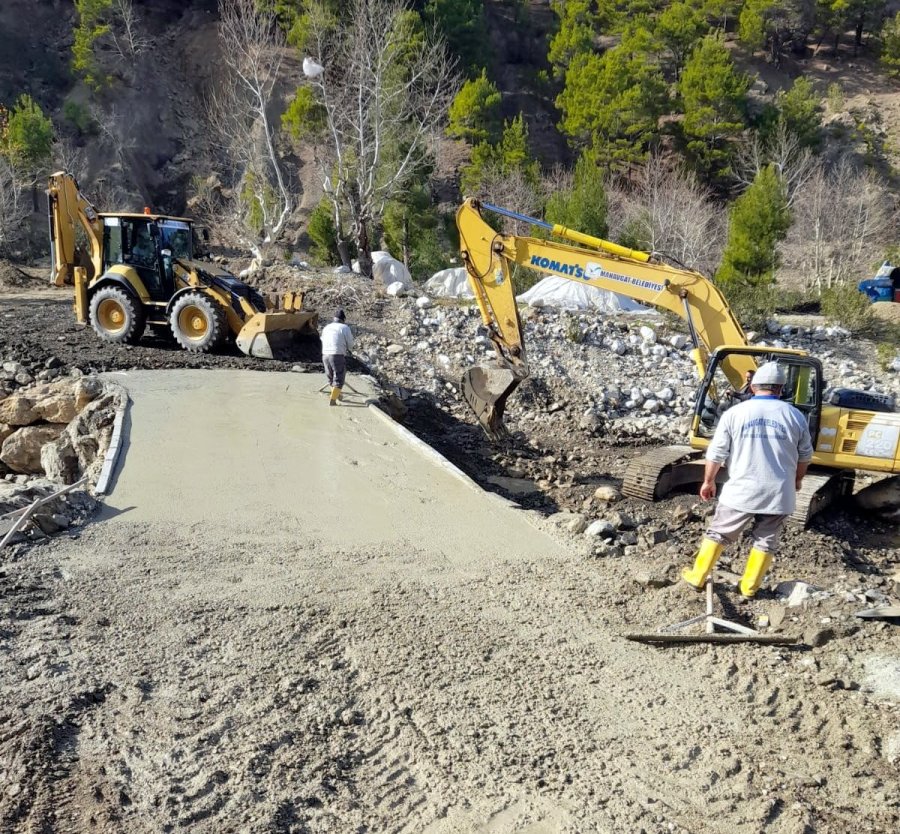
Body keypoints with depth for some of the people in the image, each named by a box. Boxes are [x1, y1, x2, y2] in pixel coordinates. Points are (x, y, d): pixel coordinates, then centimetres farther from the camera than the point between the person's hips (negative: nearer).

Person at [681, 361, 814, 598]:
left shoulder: (734, 413, -4)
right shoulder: (795, 415, 1)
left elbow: (716, 453, -2)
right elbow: (805, 455, 11)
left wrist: (708, 481, 12)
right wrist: (797, 480, 29)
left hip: (741, 490, -1)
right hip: (778, 493, 1)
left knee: (718, 534, 14)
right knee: (765, 541, 14)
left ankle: (697, 577, 22)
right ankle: (749, 587, 20)